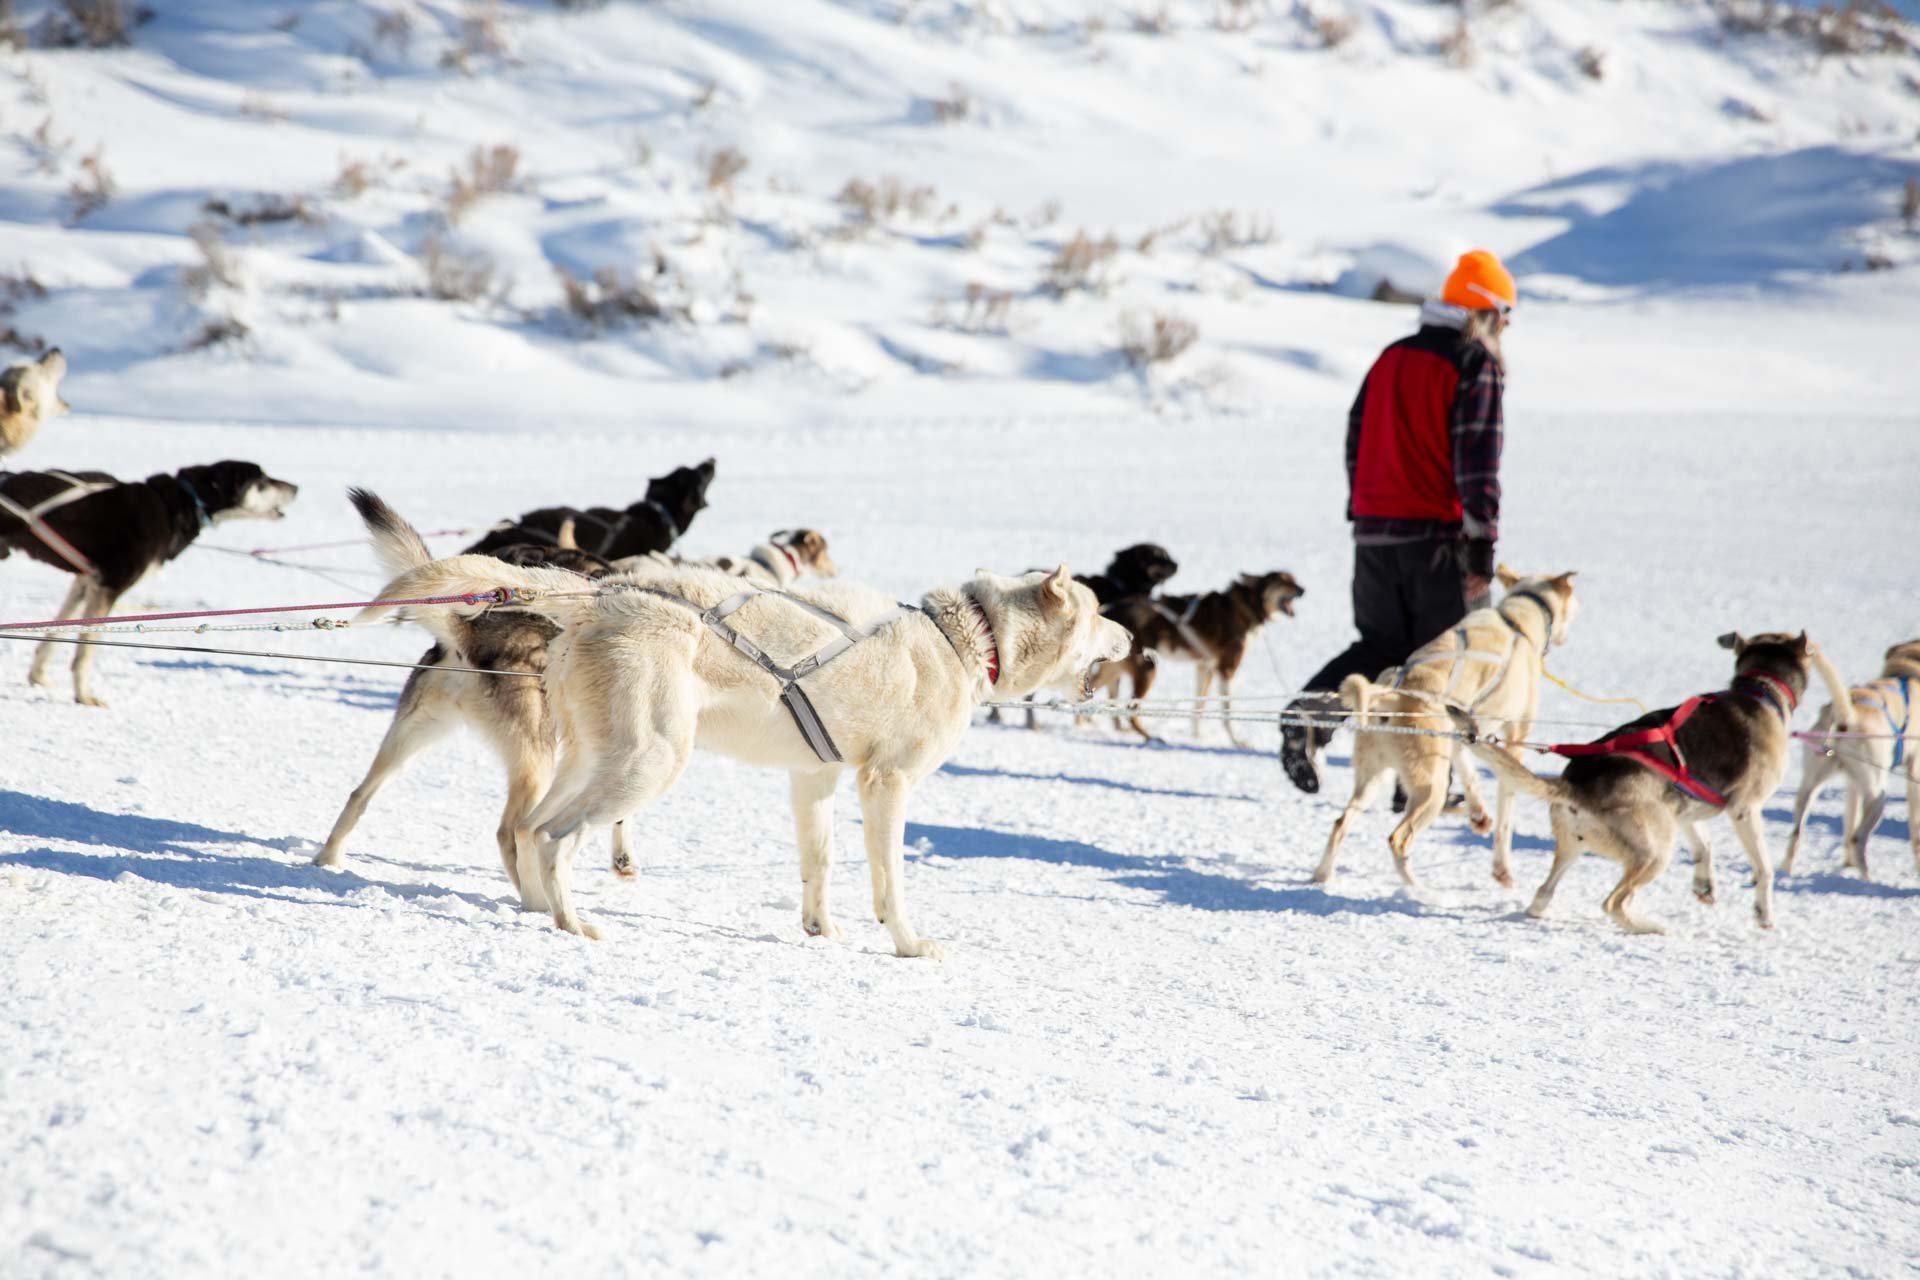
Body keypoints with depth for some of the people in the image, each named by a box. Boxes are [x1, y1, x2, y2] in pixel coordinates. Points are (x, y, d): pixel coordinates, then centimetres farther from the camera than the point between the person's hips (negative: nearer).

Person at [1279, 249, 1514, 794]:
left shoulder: (1391, 359, 13)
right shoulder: (1476, 365, -8)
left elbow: (1358, 442, 17)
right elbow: (1478, 461, -15)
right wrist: (1482, 546, -15)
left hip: (1375, 530, 6)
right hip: (1439, 535, -6)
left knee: (1380, 646, 16)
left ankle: (1310, 716, -7)